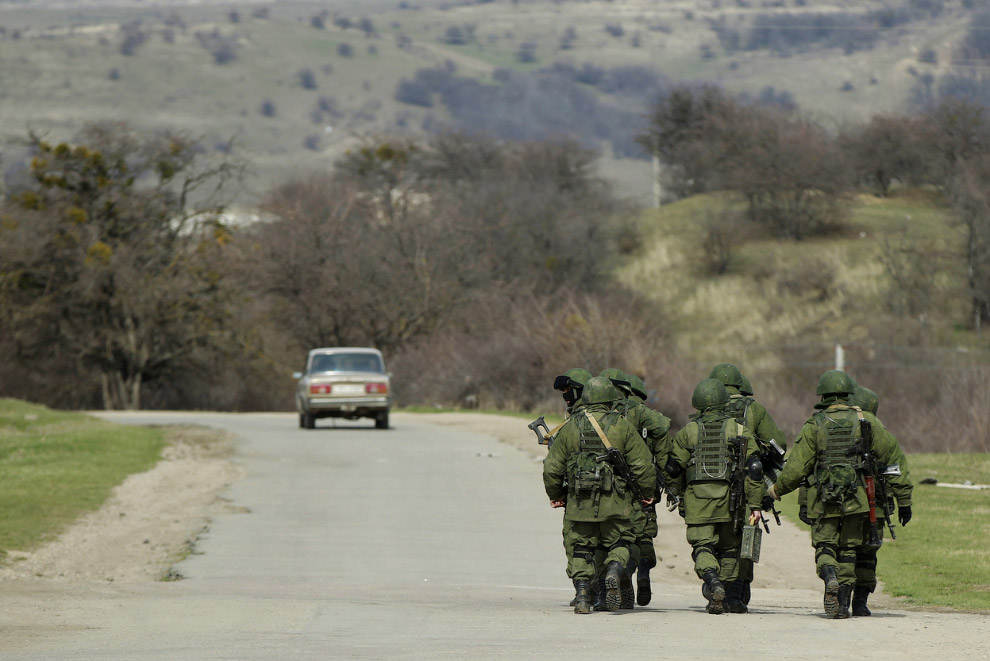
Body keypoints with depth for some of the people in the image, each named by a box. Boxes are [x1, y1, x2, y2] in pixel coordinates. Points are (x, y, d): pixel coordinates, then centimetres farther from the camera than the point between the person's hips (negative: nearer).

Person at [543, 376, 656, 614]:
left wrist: (555, 495, 21)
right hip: (614, 502, -1)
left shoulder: (570, 428, 4)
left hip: (580, 502, 1)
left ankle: (582, 594, 0)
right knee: (619, 542, 12)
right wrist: (647, 492, 15)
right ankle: (614, 571, -16)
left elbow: (552, 467, 6)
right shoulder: (622, 427, -1)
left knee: (582, 547, 9)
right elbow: (642, 463, -1)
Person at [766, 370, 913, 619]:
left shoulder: (814, 426, 1)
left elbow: (797, 467, 1)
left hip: (824, 501, -1)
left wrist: (777, 489, 20)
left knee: (824, 545, 9)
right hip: (856, 498, 1)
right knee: (848, 549, 13)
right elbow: (893, 457, 6)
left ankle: (829, 576, -23)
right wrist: (904, 498, 12)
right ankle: (843, 601, 7)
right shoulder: (866, 421, 4)